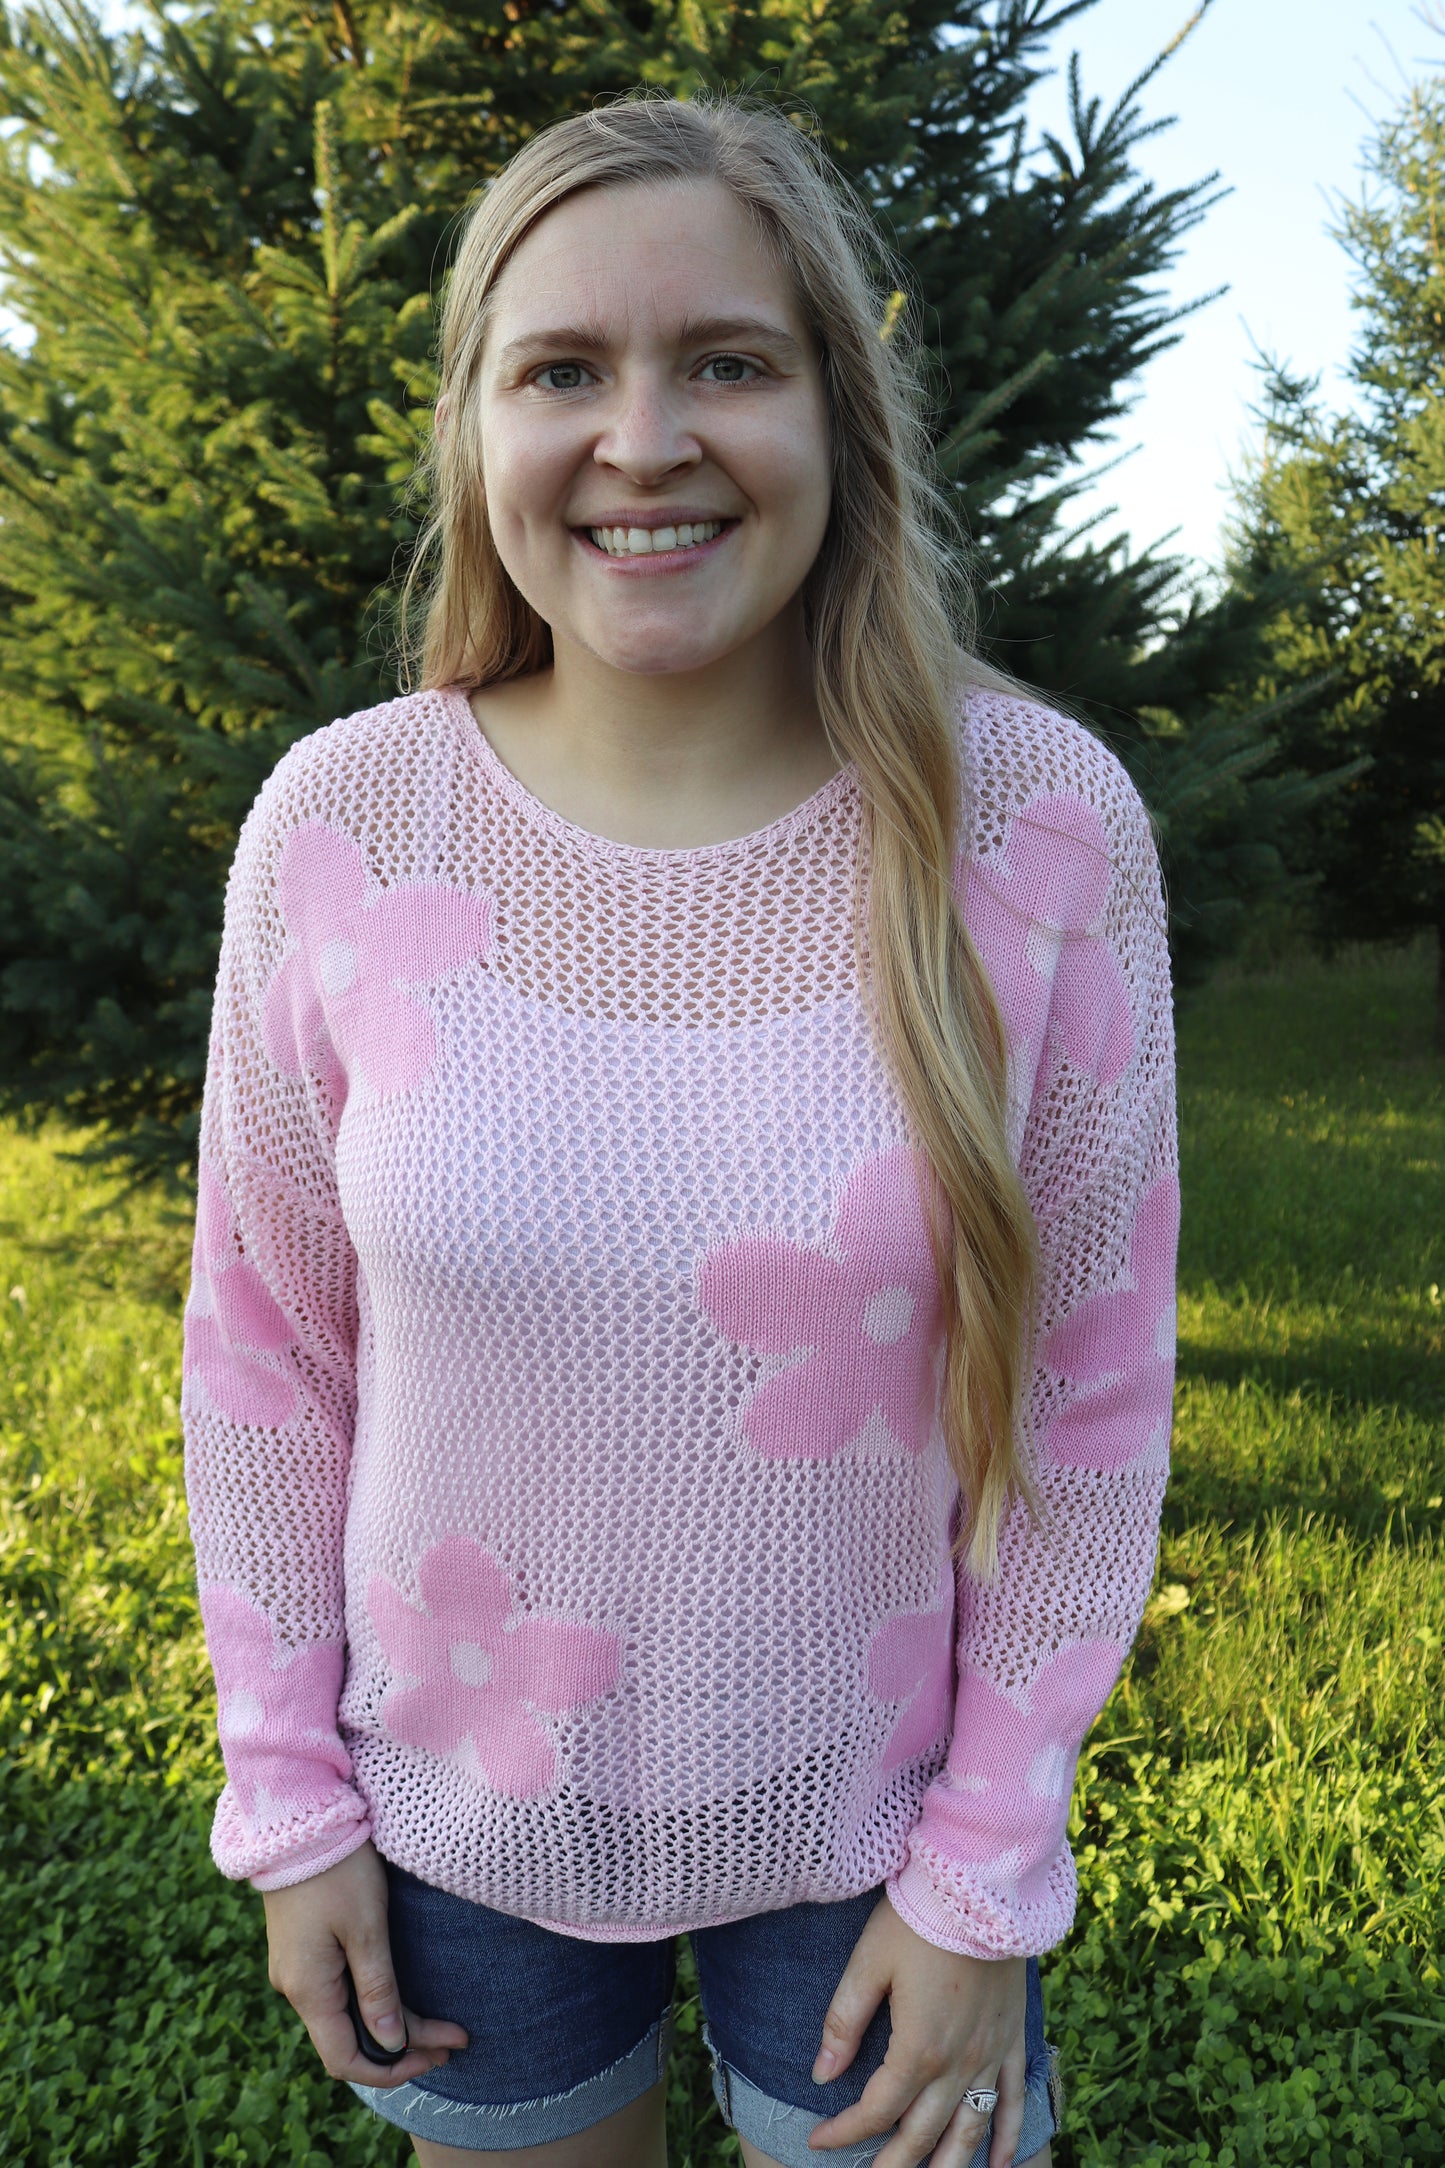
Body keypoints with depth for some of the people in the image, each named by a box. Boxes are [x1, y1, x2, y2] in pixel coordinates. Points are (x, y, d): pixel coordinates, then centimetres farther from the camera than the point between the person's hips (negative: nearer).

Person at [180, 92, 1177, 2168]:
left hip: (876, 1816, -1)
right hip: (462, 1806, 2)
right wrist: (289, 1798, 1)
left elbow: (1094, 1382, -10)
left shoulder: (1039, 822, -17)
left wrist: (987, 1876, -6)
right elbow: (270, 1343, -4)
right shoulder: (337, 826, -14)